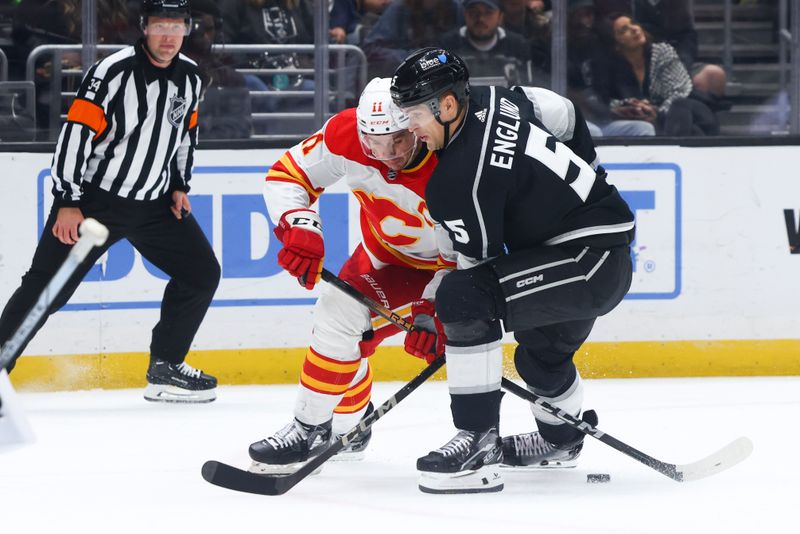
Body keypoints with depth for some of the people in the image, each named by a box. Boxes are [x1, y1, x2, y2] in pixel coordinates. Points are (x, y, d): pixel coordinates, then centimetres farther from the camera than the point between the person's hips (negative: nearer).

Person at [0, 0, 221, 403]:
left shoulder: (189, 77, 3)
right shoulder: (114, 72, -18)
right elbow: (76, 131, -20)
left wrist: (179, 185, 11)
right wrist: (67, 203, -22)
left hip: (154, 203, 6)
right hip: (93, 199, -6)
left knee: (202, 274, 3)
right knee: (45, 289, -8)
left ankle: (165, 368, 14)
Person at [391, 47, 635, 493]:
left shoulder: (458, 179, -23)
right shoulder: (495, 101, 3)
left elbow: (479, 261, -14)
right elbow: (569, 119, 19)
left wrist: (429, 321, -2)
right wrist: (582, 185, 33)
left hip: (592, 262, -11)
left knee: (464, 298, -27)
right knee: (542, 352, 34)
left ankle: (479, 443, -25)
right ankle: (561, 438, 63)